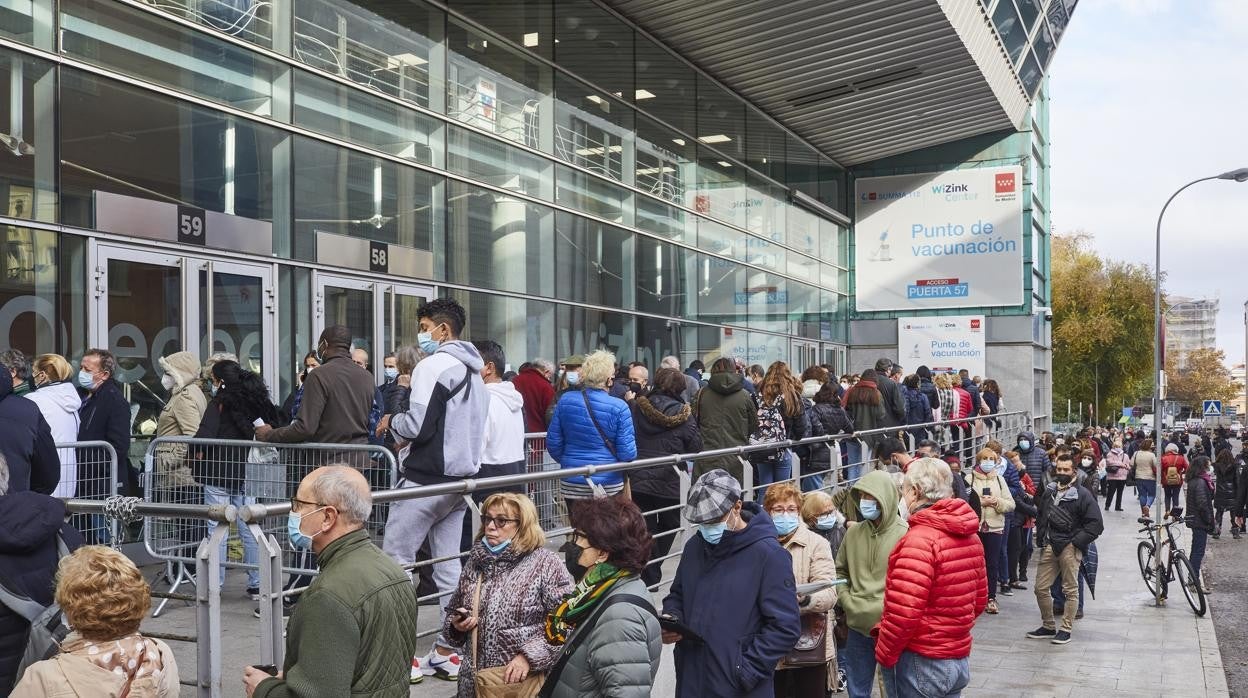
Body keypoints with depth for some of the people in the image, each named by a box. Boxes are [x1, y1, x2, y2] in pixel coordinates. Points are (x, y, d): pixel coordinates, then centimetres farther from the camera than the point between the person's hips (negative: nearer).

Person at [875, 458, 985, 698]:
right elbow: (979, 600, 16)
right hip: (959, 660, 8)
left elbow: (903, 612, -25)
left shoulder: (920, 539, -21)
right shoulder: (969, 535, 7)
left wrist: (884, 654, -11)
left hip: (919, 663, -8)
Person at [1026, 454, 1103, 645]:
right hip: (1049, 546, 5)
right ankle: (1048, 627, 19)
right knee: (1041, 588, 6)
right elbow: (1041, 516, 24)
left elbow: (1096, 524, -7)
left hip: (1070, 547, -5)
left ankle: (1066, 629, 10)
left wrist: (1077, 542, -12)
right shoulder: (1048, 491, 12)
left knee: (1070, 590, 2)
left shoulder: (1082, 495, -4)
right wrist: (1041, 539, 11)